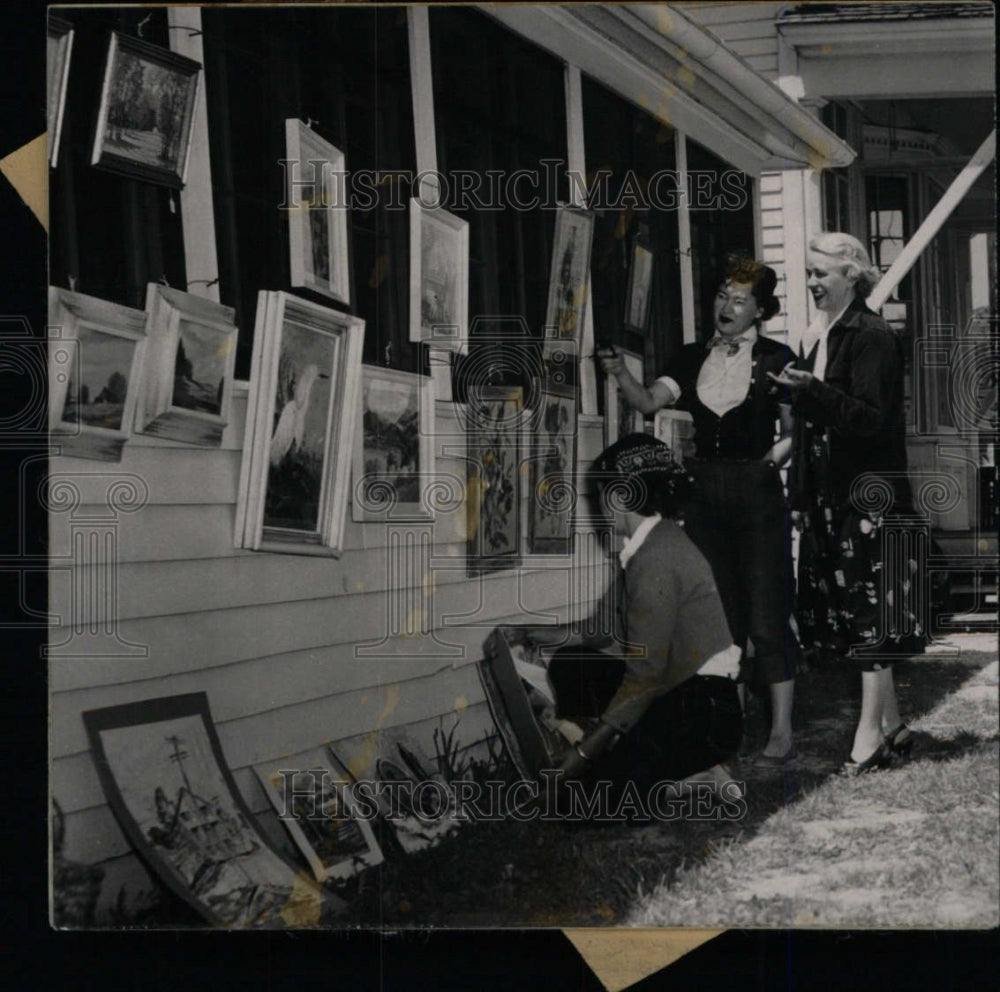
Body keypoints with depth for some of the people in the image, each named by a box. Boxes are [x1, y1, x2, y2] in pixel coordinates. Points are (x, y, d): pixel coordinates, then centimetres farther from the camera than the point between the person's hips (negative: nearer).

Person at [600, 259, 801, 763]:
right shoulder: (694, 358, 8)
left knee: (765, 616, -6)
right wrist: (620, 374, -24)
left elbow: (794, 430, 2)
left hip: (757, 495, -4)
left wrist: (776, 454, -16)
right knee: (718, 612, 11)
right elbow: (650, 401, -7)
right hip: (705, 495, 4)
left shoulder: (775, 359, -2)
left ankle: (781, 730, -1)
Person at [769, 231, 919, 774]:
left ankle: (871, 730, -3)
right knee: (842, 607, 9)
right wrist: (800, 495, 15)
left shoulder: (872, 337, -9)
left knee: (869, 609, -6)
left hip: (869, 490, -8)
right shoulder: (815, 338, 14)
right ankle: (891, 724, 18)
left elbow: (872, 418, -17)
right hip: (829, 494, 8)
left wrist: (811, 390, -28)